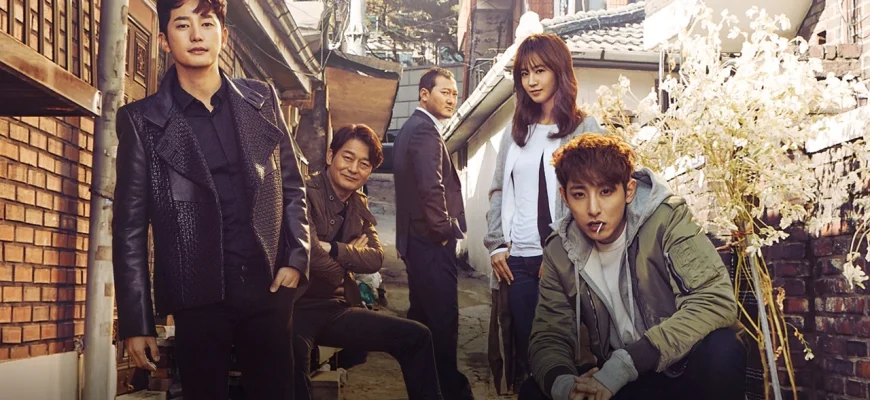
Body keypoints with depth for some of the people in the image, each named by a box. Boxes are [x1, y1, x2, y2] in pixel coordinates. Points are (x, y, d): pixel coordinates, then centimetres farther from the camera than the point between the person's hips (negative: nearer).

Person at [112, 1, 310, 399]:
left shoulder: (262, 100, 8)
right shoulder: (142, 120, 0)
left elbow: (292, 186, 13)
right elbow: (130, 227, 0)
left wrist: (296, 257, -1)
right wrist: (136, 322, -4)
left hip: (269, 292, 2)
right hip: (198, 301, -2)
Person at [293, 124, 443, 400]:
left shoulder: (359, 206, 13)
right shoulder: (306, 194, -12)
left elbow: (375, 258, -1)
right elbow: (311, 256, -23)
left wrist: (333, 249, -18)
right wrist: (351, 255, -3)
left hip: (337, 309, 8)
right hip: (299, 308, -7)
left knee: (416, 336, 5)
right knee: (293, 351, -41)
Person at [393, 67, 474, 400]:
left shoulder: (411, 128, 16)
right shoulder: (425, 130, -16)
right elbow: (431, 188, -27)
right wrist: (444, 230, -15)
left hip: (415, 239, 11)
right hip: (432, 242, -11)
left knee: (422, 315, 18)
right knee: (444, 317, -5)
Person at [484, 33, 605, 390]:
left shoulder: (585, 128, 0)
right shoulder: (514, 132, 14)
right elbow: (499, 192, 15)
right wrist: (495, 246, 5)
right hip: (518, 260, 4)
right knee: (524, 350, 9)